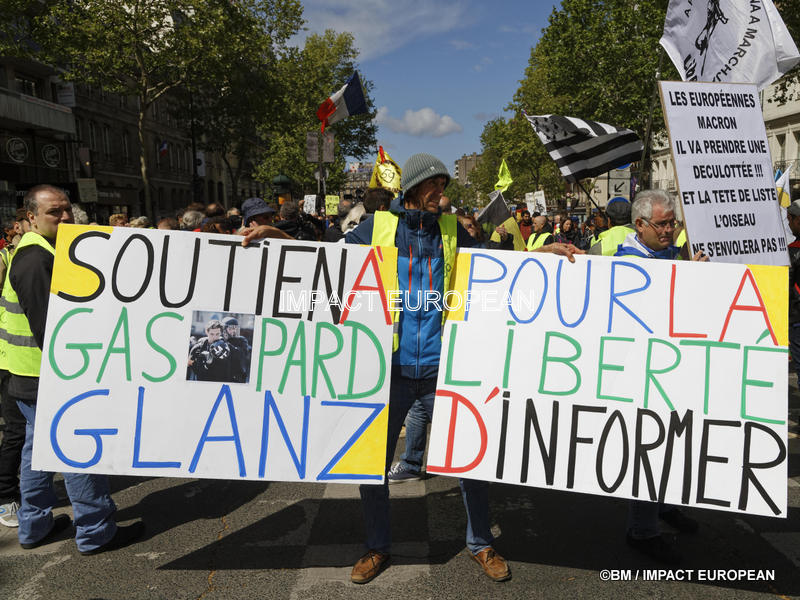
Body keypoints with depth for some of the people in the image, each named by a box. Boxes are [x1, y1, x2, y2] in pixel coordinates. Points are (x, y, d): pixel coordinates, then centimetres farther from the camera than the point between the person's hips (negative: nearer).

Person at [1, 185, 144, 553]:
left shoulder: (41, 252, 14)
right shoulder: (35, 259, -20)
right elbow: (47, 325, -24)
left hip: (33, 376, 11)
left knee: (39, 448, 17)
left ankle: (34, 526, 30)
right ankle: (96, 532, 6)